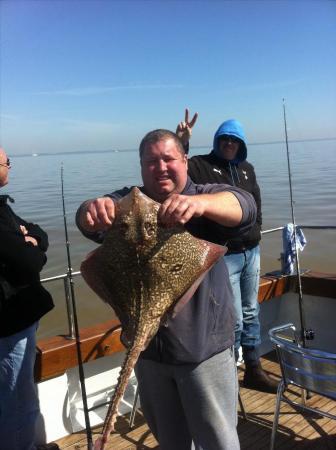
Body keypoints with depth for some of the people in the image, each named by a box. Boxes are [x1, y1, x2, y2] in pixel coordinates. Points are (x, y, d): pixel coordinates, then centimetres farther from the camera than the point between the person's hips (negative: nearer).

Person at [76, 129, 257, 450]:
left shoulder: (205, 197, -7)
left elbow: (243, 207, -28)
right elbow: (91, 221, -20)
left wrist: (200, 202, -49)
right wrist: (93, 210, -45)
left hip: (204, 346, -2)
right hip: (147, 347, 3)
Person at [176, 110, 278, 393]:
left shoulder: (247, 169, 12)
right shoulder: (200, 165, -6)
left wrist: (255, 232, 10)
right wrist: (180, 144, -35)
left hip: (251, 252, 7)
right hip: (224, 255, -6)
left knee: (251, 314, 17)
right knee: (234, 320, -3)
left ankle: (254, 371, 32)